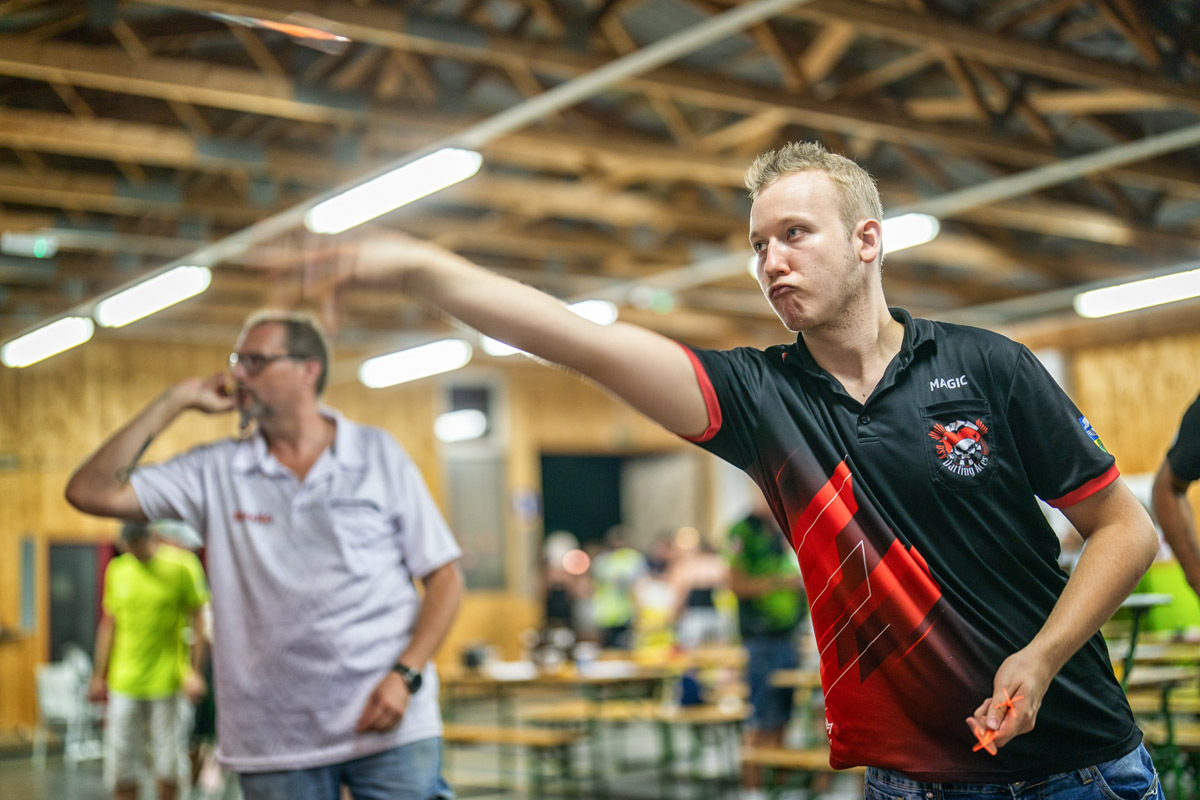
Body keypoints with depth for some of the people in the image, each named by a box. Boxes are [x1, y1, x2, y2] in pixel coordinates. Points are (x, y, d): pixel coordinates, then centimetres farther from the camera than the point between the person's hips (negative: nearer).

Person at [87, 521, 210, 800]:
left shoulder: (181, 566, -5)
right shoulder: (117, 569, 6)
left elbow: (198, 620, -3)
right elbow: (109, 624, 13)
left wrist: (195, 672, -10)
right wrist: (98, 676, 11)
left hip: (166, 680, -3)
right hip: (123, 682, 3)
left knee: (166, 766, 1)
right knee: (120, 765, 2)